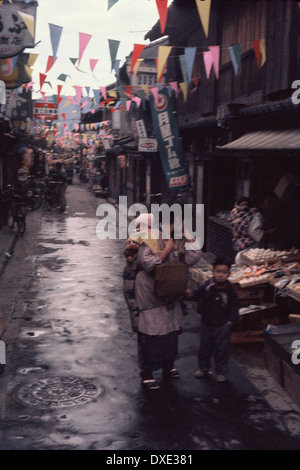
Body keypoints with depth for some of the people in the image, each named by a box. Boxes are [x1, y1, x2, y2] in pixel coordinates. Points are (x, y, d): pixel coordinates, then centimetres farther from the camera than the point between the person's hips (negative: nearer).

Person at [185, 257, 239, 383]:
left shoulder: (230, 289, -9)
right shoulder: (206, 286, -9)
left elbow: (234, 305, 1)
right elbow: (197, 294, -11)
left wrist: (231, 319, -4)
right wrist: (189, 295, -34)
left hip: (223, 324, -1)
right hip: (207, 323, 2)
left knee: (222, 348, 4)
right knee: (205, 347, 14)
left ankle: (221, 371, 19)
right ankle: (203, 368, 32)